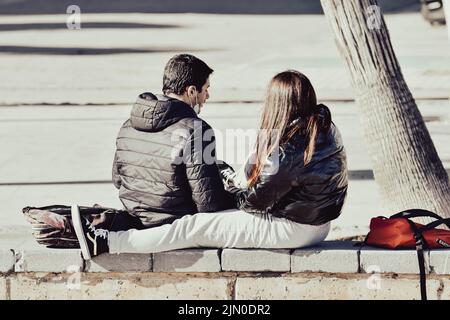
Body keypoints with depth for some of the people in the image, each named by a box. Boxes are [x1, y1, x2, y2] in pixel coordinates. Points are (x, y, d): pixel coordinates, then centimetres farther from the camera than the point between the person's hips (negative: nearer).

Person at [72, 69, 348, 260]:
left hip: (289, 228, -10)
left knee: (194, 227, -8)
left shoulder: (288, 145, -23)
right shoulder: (326, 127, 6)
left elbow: (258, 199, -17)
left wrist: (231, 184, 3)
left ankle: (105, 242, -7)